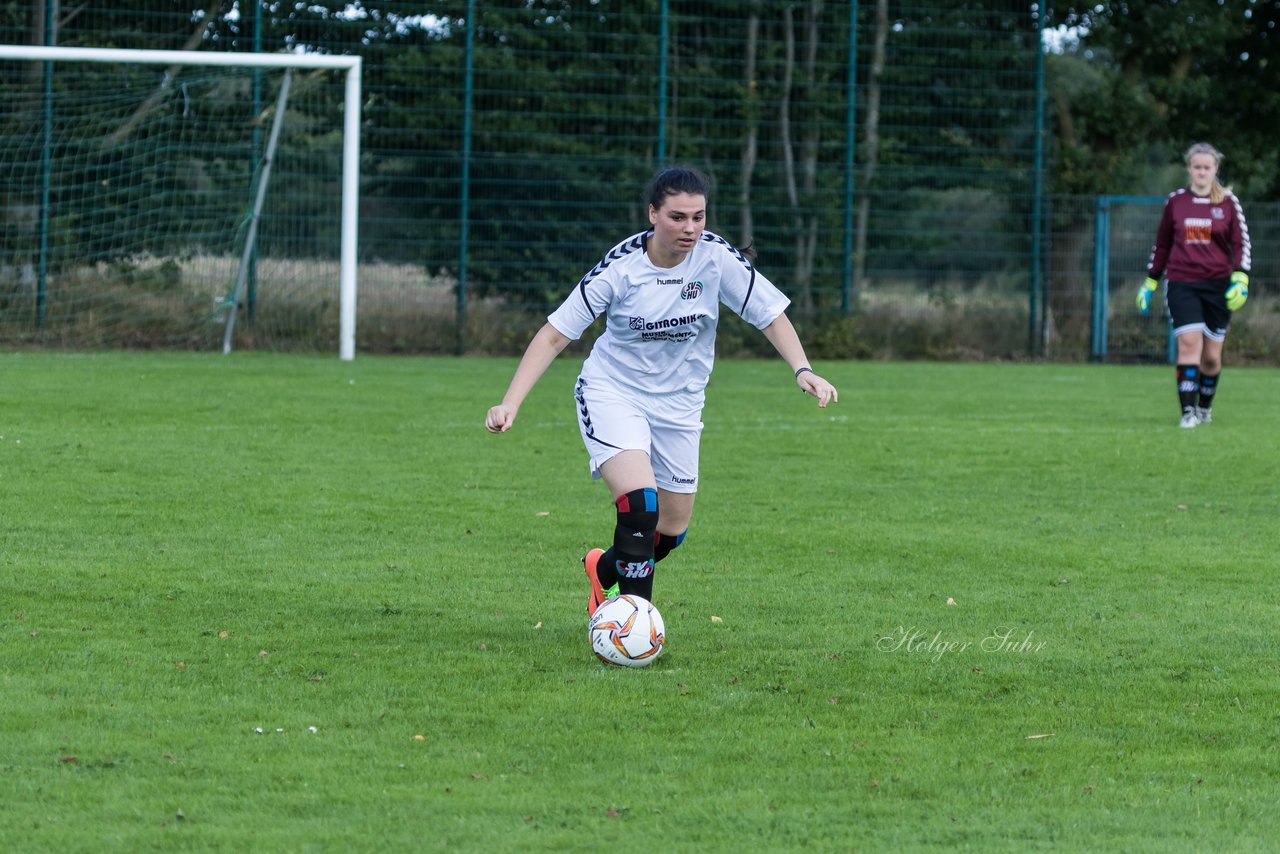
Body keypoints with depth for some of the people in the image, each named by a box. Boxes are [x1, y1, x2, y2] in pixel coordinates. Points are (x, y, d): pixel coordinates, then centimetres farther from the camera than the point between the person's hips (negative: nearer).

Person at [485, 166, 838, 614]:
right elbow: (554, 335, -16)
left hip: (679, 404, 4)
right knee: (639, 502, -26)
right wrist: (510, 404, -24)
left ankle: (604, 569, 42)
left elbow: (770, 314, -6)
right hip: (612, 390, -4)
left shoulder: (716, 257, -15)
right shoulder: (621, 267, -20)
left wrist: (803, 370, -24)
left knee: (672, 530, 10)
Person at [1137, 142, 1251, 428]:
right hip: (1182, 284, 0)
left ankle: (1205, 407, 27)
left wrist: (1240, 280, -10)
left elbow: (1241, 243, 3)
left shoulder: (1228, 202, 2)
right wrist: (1150, 282, 15)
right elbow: (1162, 244, 15)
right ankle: (1188, 412, -15)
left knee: (1212, 356, 4)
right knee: (1189, 343, -16)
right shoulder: (1175, 201, 6)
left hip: (1218, 286, 0)